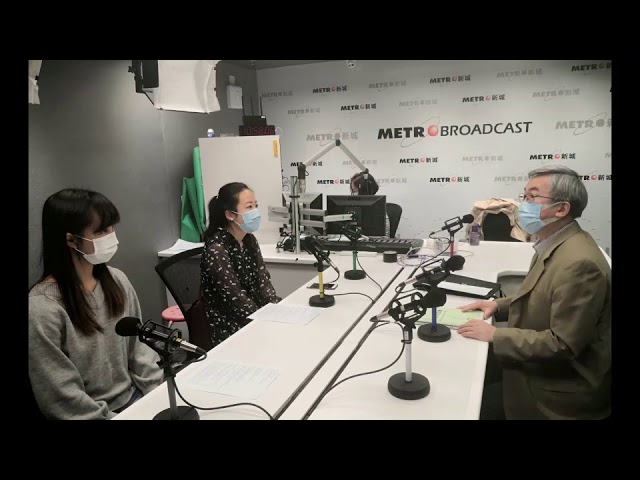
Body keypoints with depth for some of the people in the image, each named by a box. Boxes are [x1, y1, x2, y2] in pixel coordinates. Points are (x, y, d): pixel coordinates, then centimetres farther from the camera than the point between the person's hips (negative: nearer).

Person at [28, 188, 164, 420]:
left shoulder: (117, 281, -1)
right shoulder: (42, 309, -20)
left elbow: (137, 348, 5)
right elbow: (64, 402, -17)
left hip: (134, 397, 6)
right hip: (96, 414, -5)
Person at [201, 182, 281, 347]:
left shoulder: (250, 240, 3)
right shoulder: (216, 249, -20)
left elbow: (263, 281, -1)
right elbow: (236, 299, -21)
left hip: (254, 318, 7)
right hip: (229, 329, -6)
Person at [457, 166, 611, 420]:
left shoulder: (579, 262, -29)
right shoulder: (552, 245, 3)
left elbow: (562, 344, -28)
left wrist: (494, 335, -23)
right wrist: (499, 305, 2)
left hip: (558, 389, -8)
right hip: (540, 369, 8)